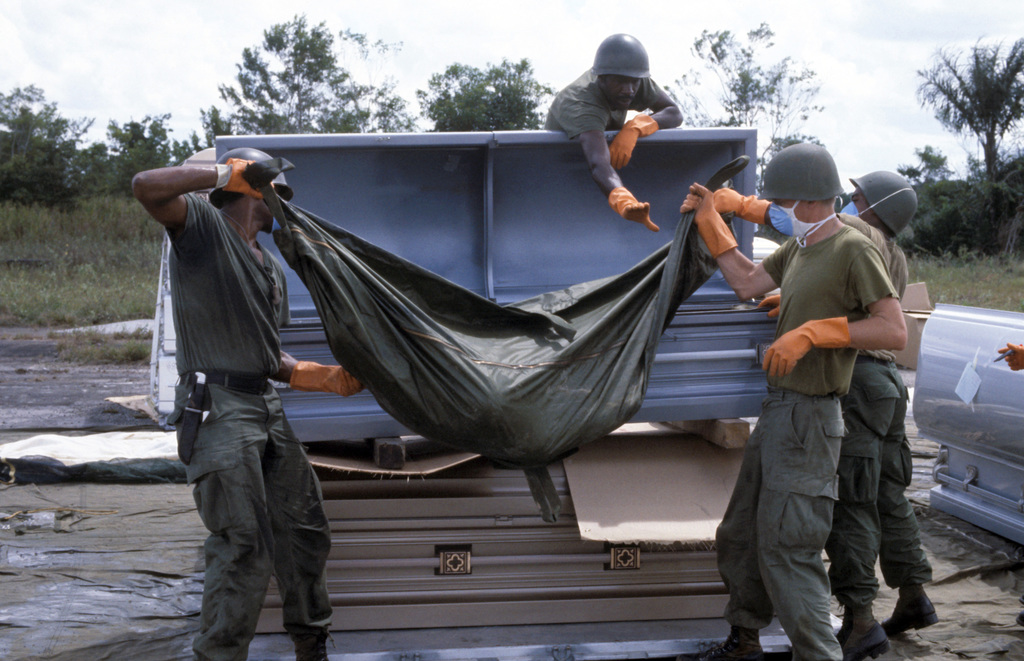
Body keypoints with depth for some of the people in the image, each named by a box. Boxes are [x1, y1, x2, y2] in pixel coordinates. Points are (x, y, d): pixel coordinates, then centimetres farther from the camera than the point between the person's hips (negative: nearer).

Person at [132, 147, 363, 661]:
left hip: (266, 407, 9)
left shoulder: (272, 269, 22)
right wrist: (227, 171, -18)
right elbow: (147, 187, -24)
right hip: (216, 409, -9)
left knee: (303, 531, 15)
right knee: (244, 548, -11)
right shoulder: (202, 226, -3)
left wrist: (323, 377, 12)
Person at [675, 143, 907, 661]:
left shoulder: (853, 250, -14)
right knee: (740, 537, 18)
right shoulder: (798, 248, 12)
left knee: (785, 550, -10)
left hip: (808, 419, -9)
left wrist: (813, 332, -25)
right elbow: (748, 283, 20)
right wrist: (710, 222, 19)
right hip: (776, 411, 9)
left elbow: (894, 331, -20)